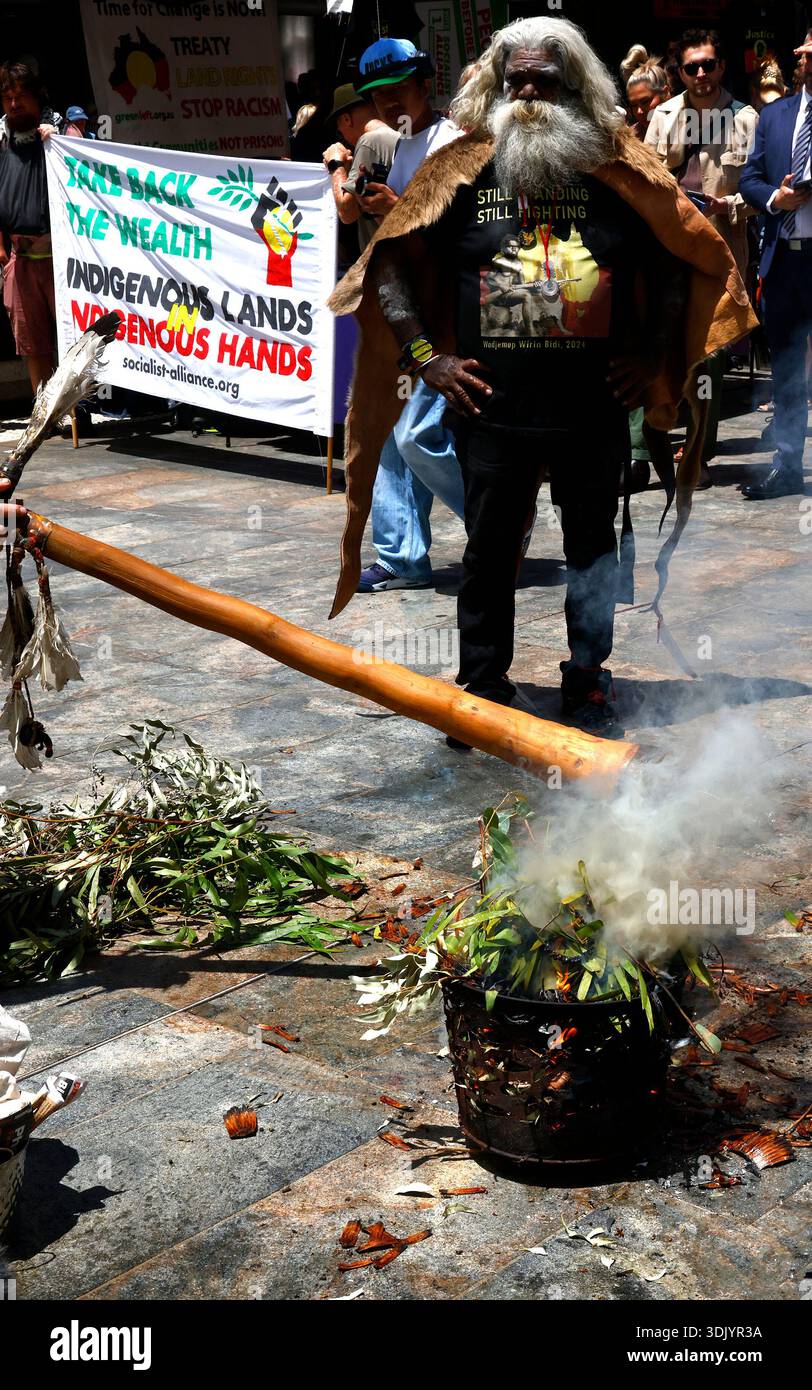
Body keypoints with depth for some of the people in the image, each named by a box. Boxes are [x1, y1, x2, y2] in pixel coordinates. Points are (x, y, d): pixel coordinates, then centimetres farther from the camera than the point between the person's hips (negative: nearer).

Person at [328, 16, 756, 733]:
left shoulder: (619, 171, 1)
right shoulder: (463, 169, 0)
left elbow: (684, 260, 10)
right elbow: (391, 262, 3)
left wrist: (655, 357, 2)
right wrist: (425, 354, -5)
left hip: (598, 406, 1)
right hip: (493, 406, -1)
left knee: (594, 542, 11)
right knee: (490, 550, 7)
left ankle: (589, 680, 27)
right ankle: (484, 685, 22)